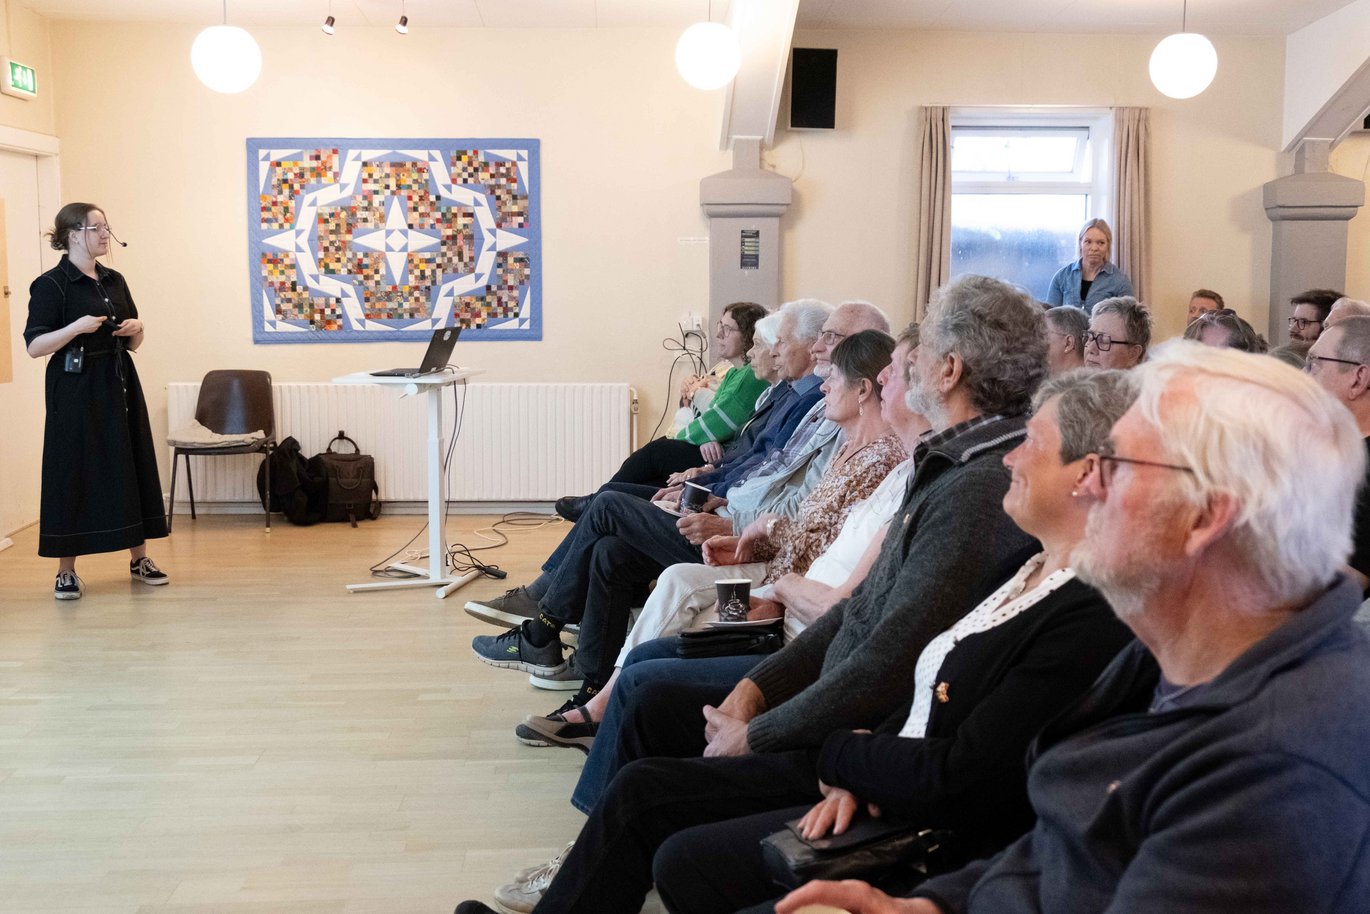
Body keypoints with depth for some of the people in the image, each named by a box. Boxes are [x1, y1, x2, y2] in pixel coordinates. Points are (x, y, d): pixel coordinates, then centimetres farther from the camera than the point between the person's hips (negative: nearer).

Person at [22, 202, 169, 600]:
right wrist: (77, 327, -22)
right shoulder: (52, 284, -7)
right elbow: (34, 346, -11)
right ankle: (66, 571, 8)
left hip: (120, 387, 6)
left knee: (133, 469, 7)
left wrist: (136, 328, -3)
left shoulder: (115, 280, 12)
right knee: (74, 474, -2)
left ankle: (139, 558, 18)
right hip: (76, 392, -6)